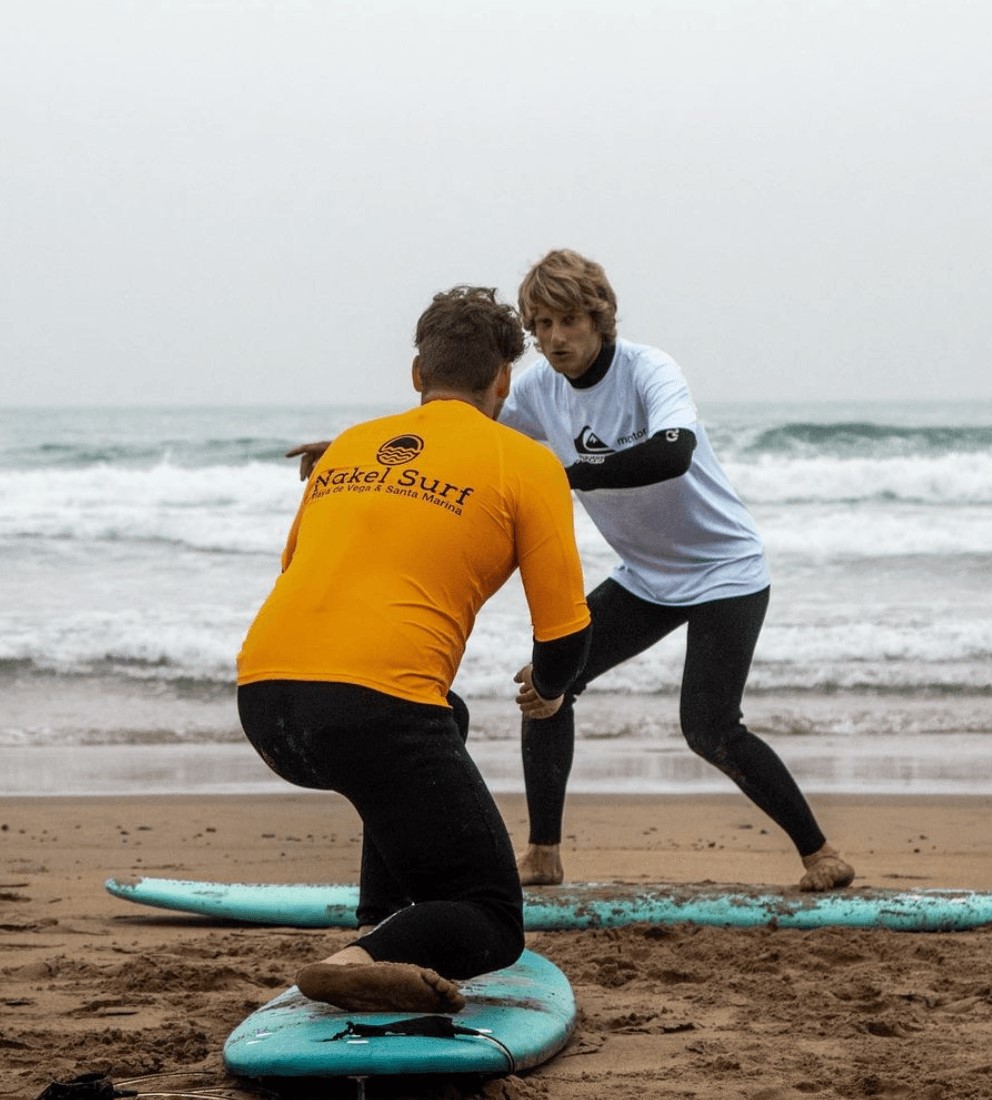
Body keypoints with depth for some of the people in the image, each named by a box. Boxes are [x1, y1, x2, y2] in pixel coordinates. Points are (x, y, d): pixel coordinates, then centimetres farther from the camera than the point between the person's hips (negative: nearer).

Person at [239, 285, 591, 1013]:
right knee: (493, 925, 3)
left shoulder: (349, 447, 25)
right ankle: (370, 963, -27)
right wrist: (546, 689, 29)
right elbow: (566, 632, 6)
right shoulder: (525, 462, 8)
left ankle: (384, 927, 29)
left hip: (262, 695, 7)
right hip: (375, 704, -7)